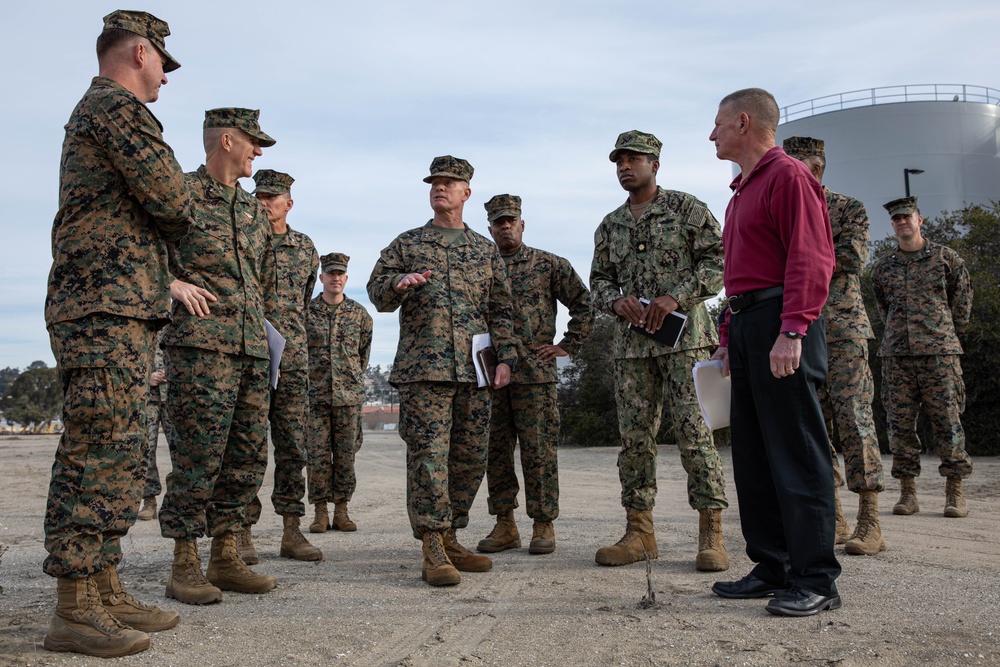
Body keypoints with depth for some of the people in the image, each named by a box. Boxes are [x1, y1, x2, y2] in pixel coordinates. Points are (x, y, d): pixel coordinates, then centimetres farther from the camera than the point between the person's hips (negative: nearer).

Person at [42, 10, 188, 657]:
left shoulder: (90, 113, 28)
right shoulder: (118, 107, -6)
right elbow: (172, 201, -14)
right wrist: (182, 214, 7)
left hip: (118, 312, 10)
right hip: (109, 309, -10)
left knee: (118, 456, 10)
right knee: (101, 455, -11)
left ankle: (106, 591, 15)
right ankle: (74, 611, -7)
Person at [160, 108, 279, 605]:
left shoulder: (253, 211, 21)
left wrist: (268, 332, 20)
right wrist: (171, 283, -14)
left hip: (252, 350, 7)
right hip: (200, 345, -7)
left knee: (248, 457, 6)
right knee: (198, 455, -7)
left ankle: (226, 560, 15)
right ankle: (184, 567, 3)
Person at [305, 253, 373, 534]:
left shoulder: (359, 313, 7)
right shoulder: (306, 311, 3)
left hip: (349, 395, 1)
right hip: (314, 394, -1)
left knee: (345, 455, 3)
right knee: (317, 455, -1)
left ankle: (341, 511, 11)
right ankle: (320, 512, 7)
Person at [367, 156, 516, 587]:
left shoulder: (486, 250, 18)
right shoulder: (406, 244, 13)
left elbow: (500, 310, 17)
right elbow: (377, 292, 7)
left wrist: (505, 356, 5)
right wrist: (399, 283, -15)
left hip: (475, 370, 3)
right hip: (423, 368, -3)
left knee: (470, 457, 6)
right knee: (428, 454, -10)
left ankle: (449, 539, 19)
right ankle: (433, 553, -8)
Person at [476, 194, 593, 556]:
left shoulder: (549, 264, 5)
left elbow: (584, 303, 5)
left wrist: (567, 346, -1)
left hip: (535, 373, -4)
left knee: (538, 451, -2)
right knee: (495, 451, 5)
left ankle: (544, 526, 7)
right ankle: (504, 525, 14)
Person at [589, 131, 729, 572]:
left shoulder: (686, 208, 3)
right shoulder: (609, 226, 17)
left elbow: (718, 260, -4)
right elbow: (598, 280, 18)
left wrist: (675, 296, -16)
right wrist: (617, 300, -5)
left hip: (684, 337, -5)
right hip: (630, 344, 5)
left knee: (694, 433, -7)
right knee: (634, 436, 4)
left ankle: (711, 535, -1)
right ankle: (639, 533, 11)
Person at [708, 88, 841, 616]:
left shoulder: (787, 176, -5)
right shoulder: (741, 192, 24)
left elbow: (812, 258, -16)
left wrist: (792, 329, -24)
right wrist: (728, 335, 21)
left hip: (781, 321, -10)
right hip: (747, 324, 10)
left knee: (796, 452, -7)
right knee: (752, 454, 10)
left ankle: (816, 580, 0)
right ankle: (772, 567, 18)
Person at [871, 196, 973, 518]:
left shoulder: (946, 258, 5)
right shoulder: (882, 267, 11)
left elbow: (962, 301, 12)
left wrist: (949, 336, 15)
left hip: (939, 352, -2)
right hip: (896, 354, 3)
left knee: (947, 421, -2)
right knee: (900, 423, 2)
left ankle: (954, 492, 6)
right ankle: (907, 492, 9)